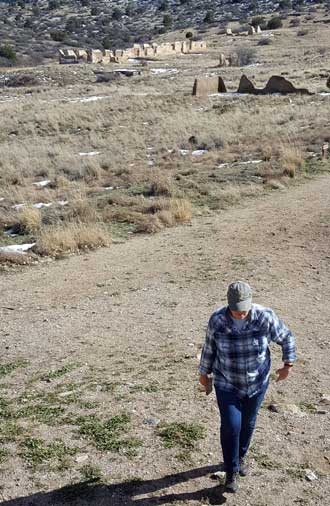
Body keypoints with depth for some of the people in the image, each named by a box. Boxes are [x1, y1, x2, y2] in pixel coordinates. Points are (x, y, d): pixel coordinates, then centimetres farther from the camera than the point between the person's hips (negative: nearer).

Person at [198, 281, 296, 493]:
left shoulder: (265, 317, -23)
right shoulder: (217, 320, -20)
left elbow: (287, 338, -4)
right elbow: (209, 347, -3)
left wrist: (288, 365, -2)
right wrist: (204, 373, 8)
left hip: (257, 382, 1)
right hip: (227, 383, -1)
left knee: (248, 423, 19)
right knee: (231, 426, -6)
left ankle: (241, 457, 47)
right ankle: (231, 472, 16)